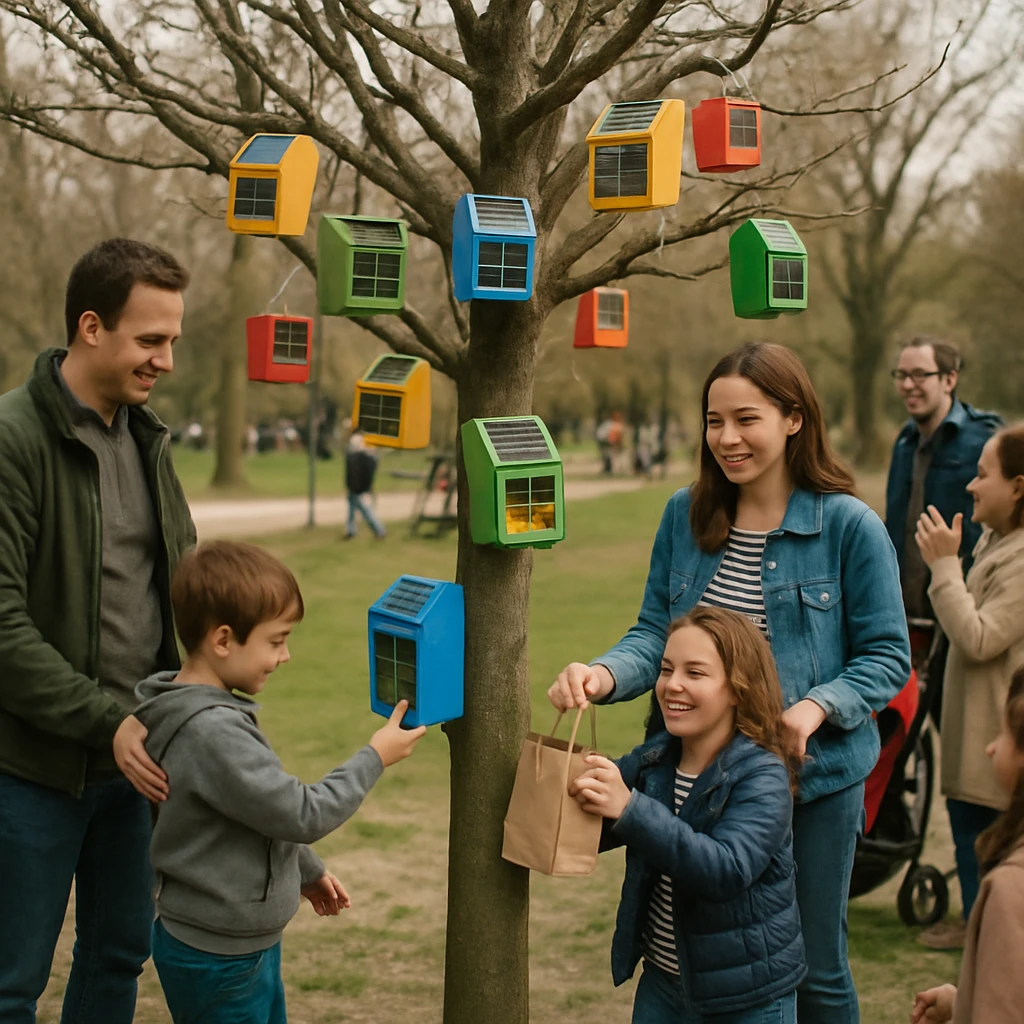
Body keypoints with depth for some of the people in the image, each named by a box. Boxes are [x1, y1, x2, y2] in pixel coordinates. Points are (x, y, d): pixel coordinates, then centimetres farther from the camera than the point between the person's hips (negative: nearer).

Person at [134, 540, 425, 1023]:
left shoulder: (208, 713, 3)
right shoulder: (212, 733, -29)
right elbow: (302, 815, -23)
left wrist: (307, 871, 24)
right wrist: (374, 758, -12)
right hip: (217, 961, -10)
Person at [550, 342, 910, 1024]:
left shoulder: (849, 526, -11)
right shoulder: (685, 516, 1)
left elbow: (887, 655, -7)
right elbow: (655, 634, 0)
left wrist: (816, 707, -24)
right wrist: (605, 674, -21)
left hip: (814, 776, -3)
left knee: (813, 967, 11)